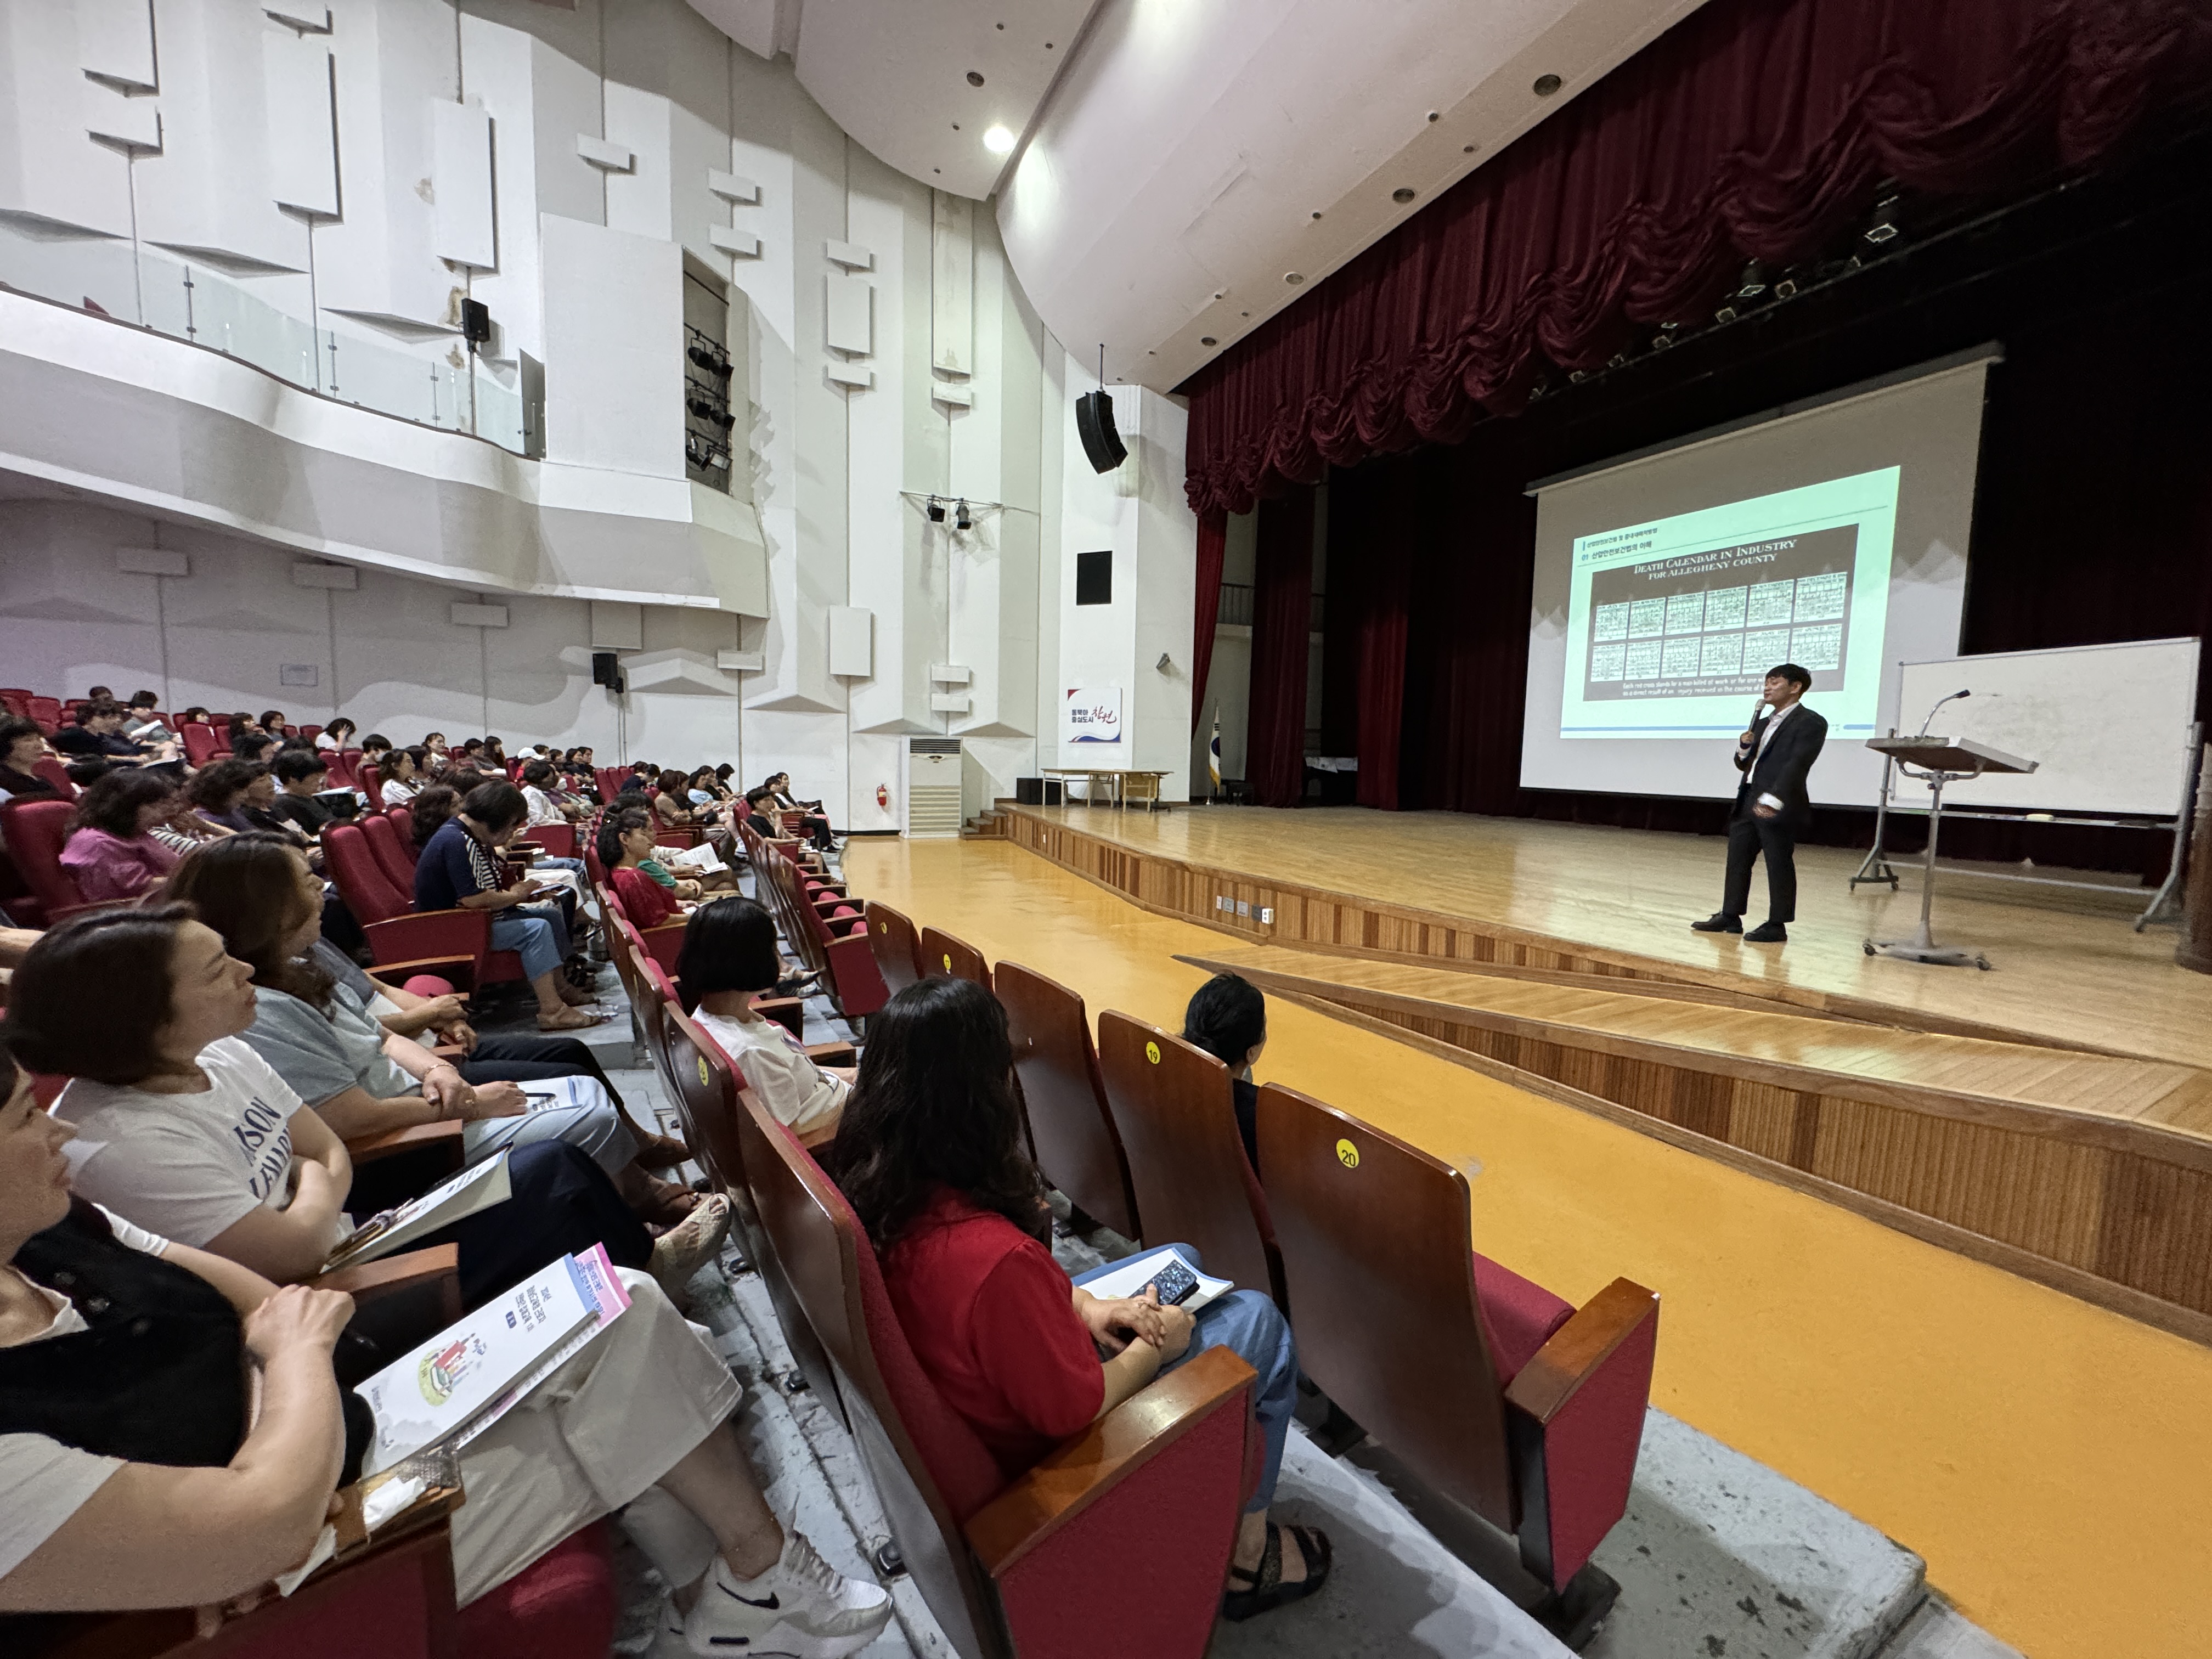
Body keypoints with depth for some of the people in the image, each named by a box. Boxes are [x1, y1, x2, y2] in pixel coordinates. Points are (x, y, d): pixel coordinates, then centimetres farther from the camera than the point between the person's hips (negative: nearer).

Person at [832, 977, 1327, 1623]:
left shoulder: (876, 1186, -15)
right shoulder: (994, 1260, -41)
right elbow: (1078, 1409, -26)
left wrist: (1083, 1305, -5)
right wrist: (1156, 1346, -9)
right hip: (1046, 1454, -7)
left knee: (1179, 1262, 19)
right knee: (1259, 1320, 5)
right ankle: (1246, 1555, 26)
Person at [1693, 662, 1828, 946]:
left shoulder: (1810, 723, -5)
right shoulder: (1763, 724, 21)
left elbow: (1797, 764, -17)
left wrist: (1773, 798, -27)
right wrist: (1744, 748, 2)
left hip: (1778, 807, -8)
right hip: (1747, 802, 8)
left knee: (1779, 865, -1)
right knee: (1737, 860, 11)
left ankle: (1777, 925, 7)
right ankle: (1730, 916, 19)